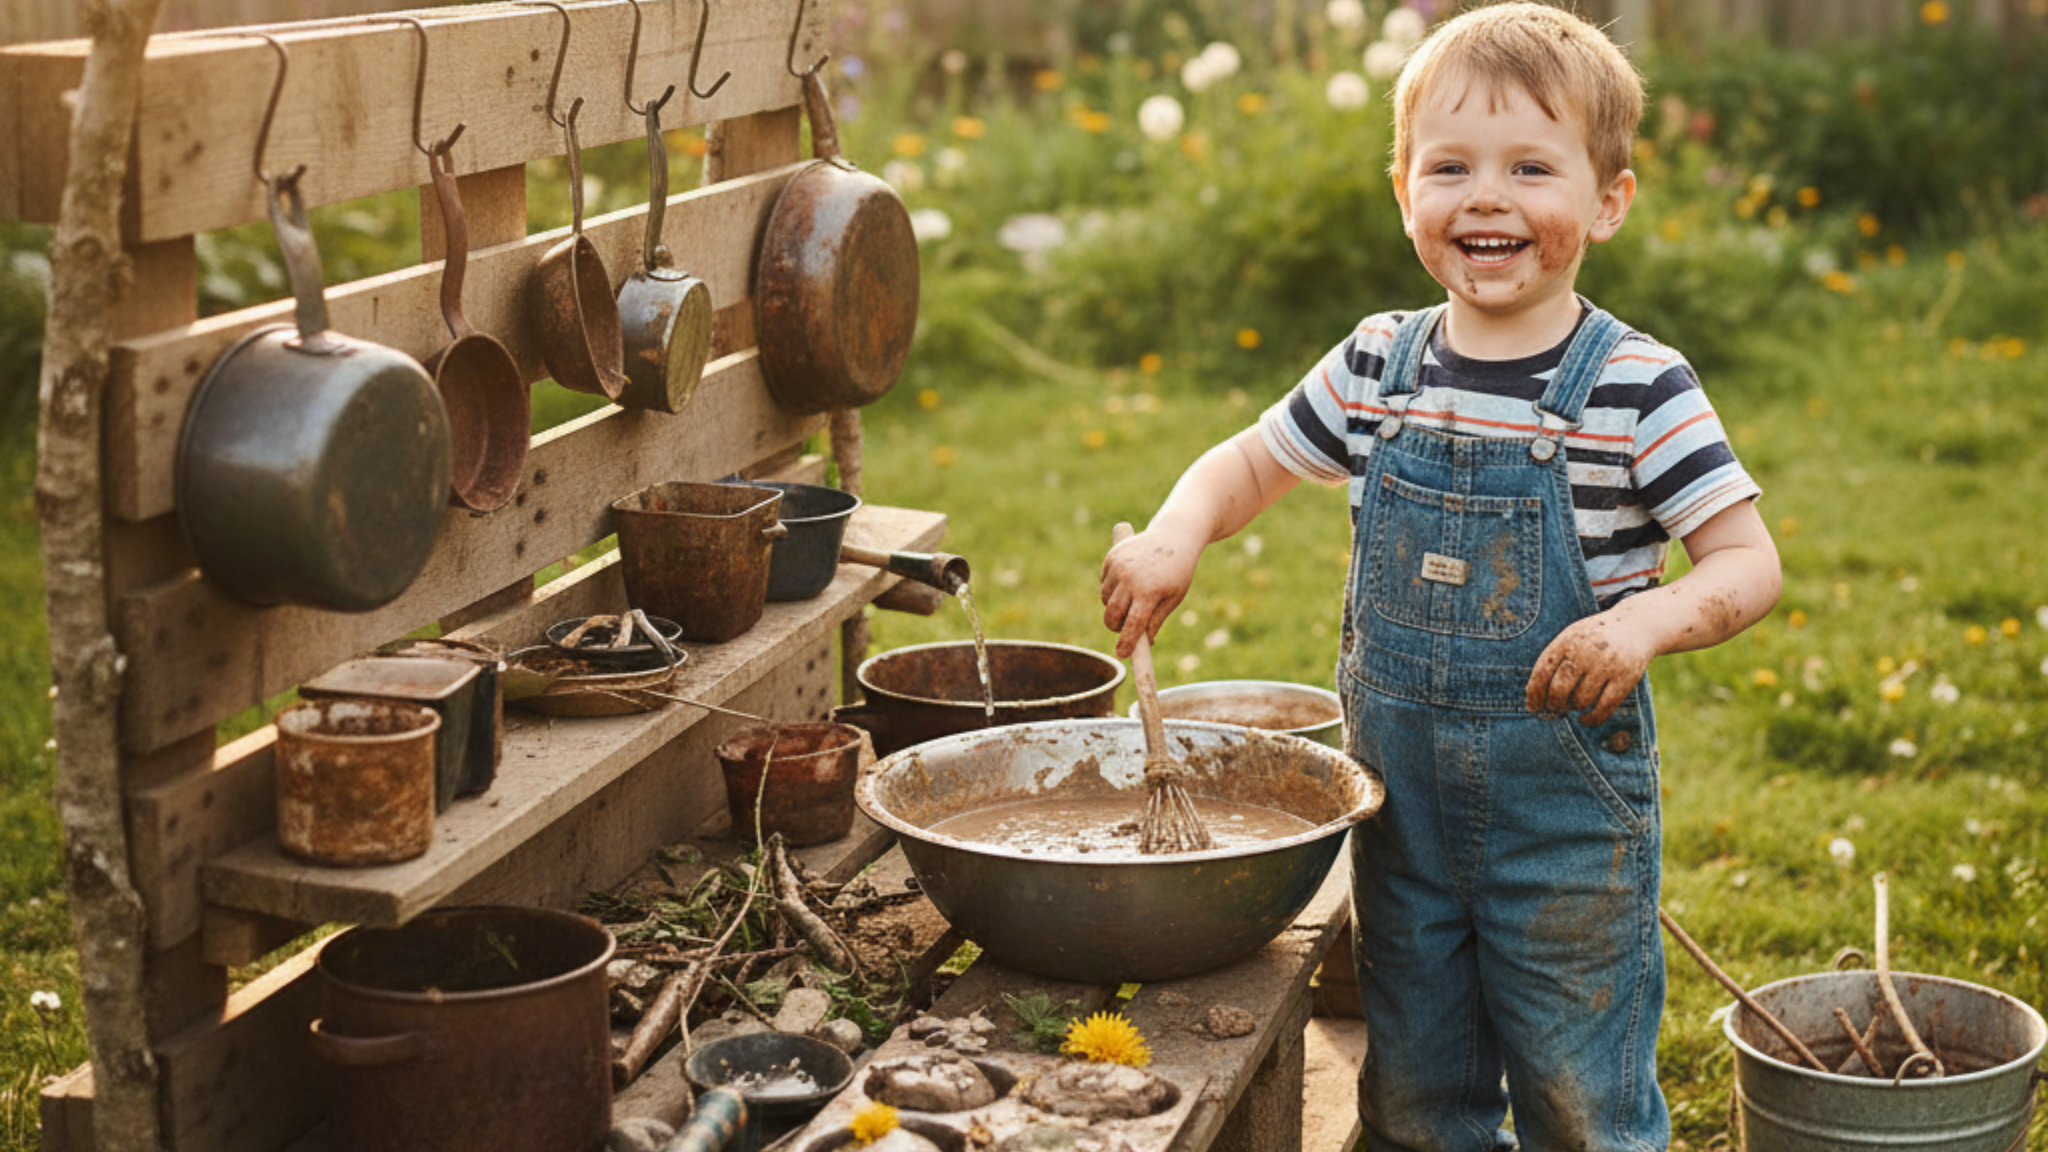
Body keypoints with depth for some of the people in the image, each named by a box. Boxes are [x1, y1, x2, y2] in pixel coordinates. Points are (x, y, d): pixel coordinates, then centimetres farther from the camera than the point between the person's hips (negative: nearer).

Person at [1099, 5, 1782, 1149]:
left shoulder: (1639, 387, -13)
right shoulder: (1378, 367, 0)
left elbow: (1749, 562, -11)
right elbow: (1252, 462, 13)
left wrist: (1649, 617, -31)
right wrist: (1178, 531, -7)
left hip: (1568, 809, -4)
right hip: (1403, 801, 4)